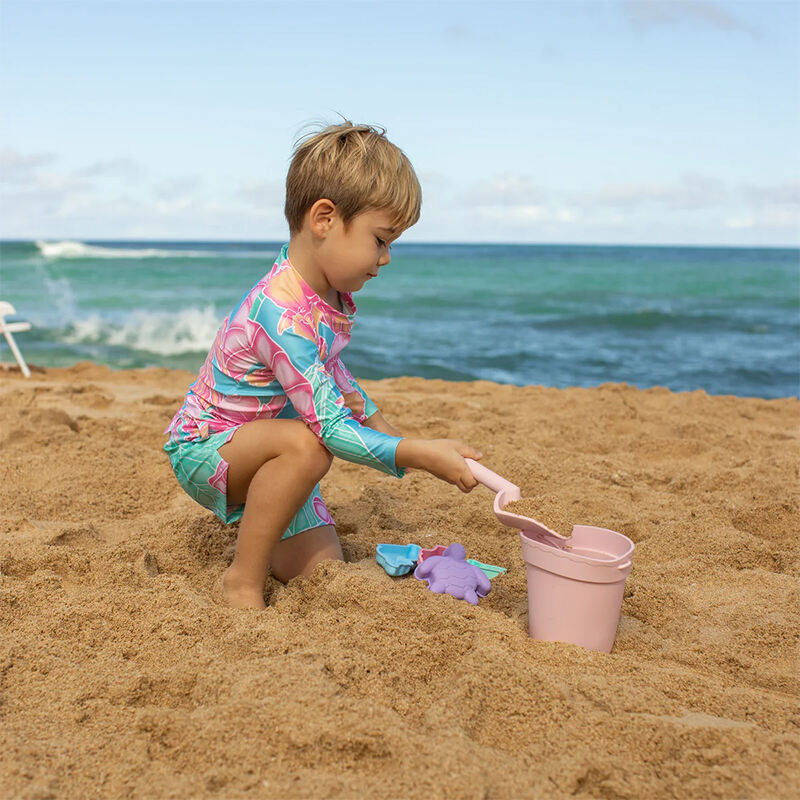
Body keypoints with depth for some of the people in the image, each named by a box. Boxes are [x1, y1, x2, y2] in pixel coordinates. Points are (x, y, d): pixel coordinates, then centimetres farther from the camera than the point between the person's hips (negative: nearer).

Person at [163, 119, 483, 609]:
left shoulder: (330, 293, -4)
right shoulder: (284, 317, -35)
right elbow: (330, 428, -34)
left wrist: (376, 420, 10)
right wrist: (419, 454, -34)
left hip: (263, 454, 8)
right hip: (202, 449, -8)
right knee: (305, 444, -39)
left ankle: (252, 526, 29)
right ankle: (243, 581, -22)